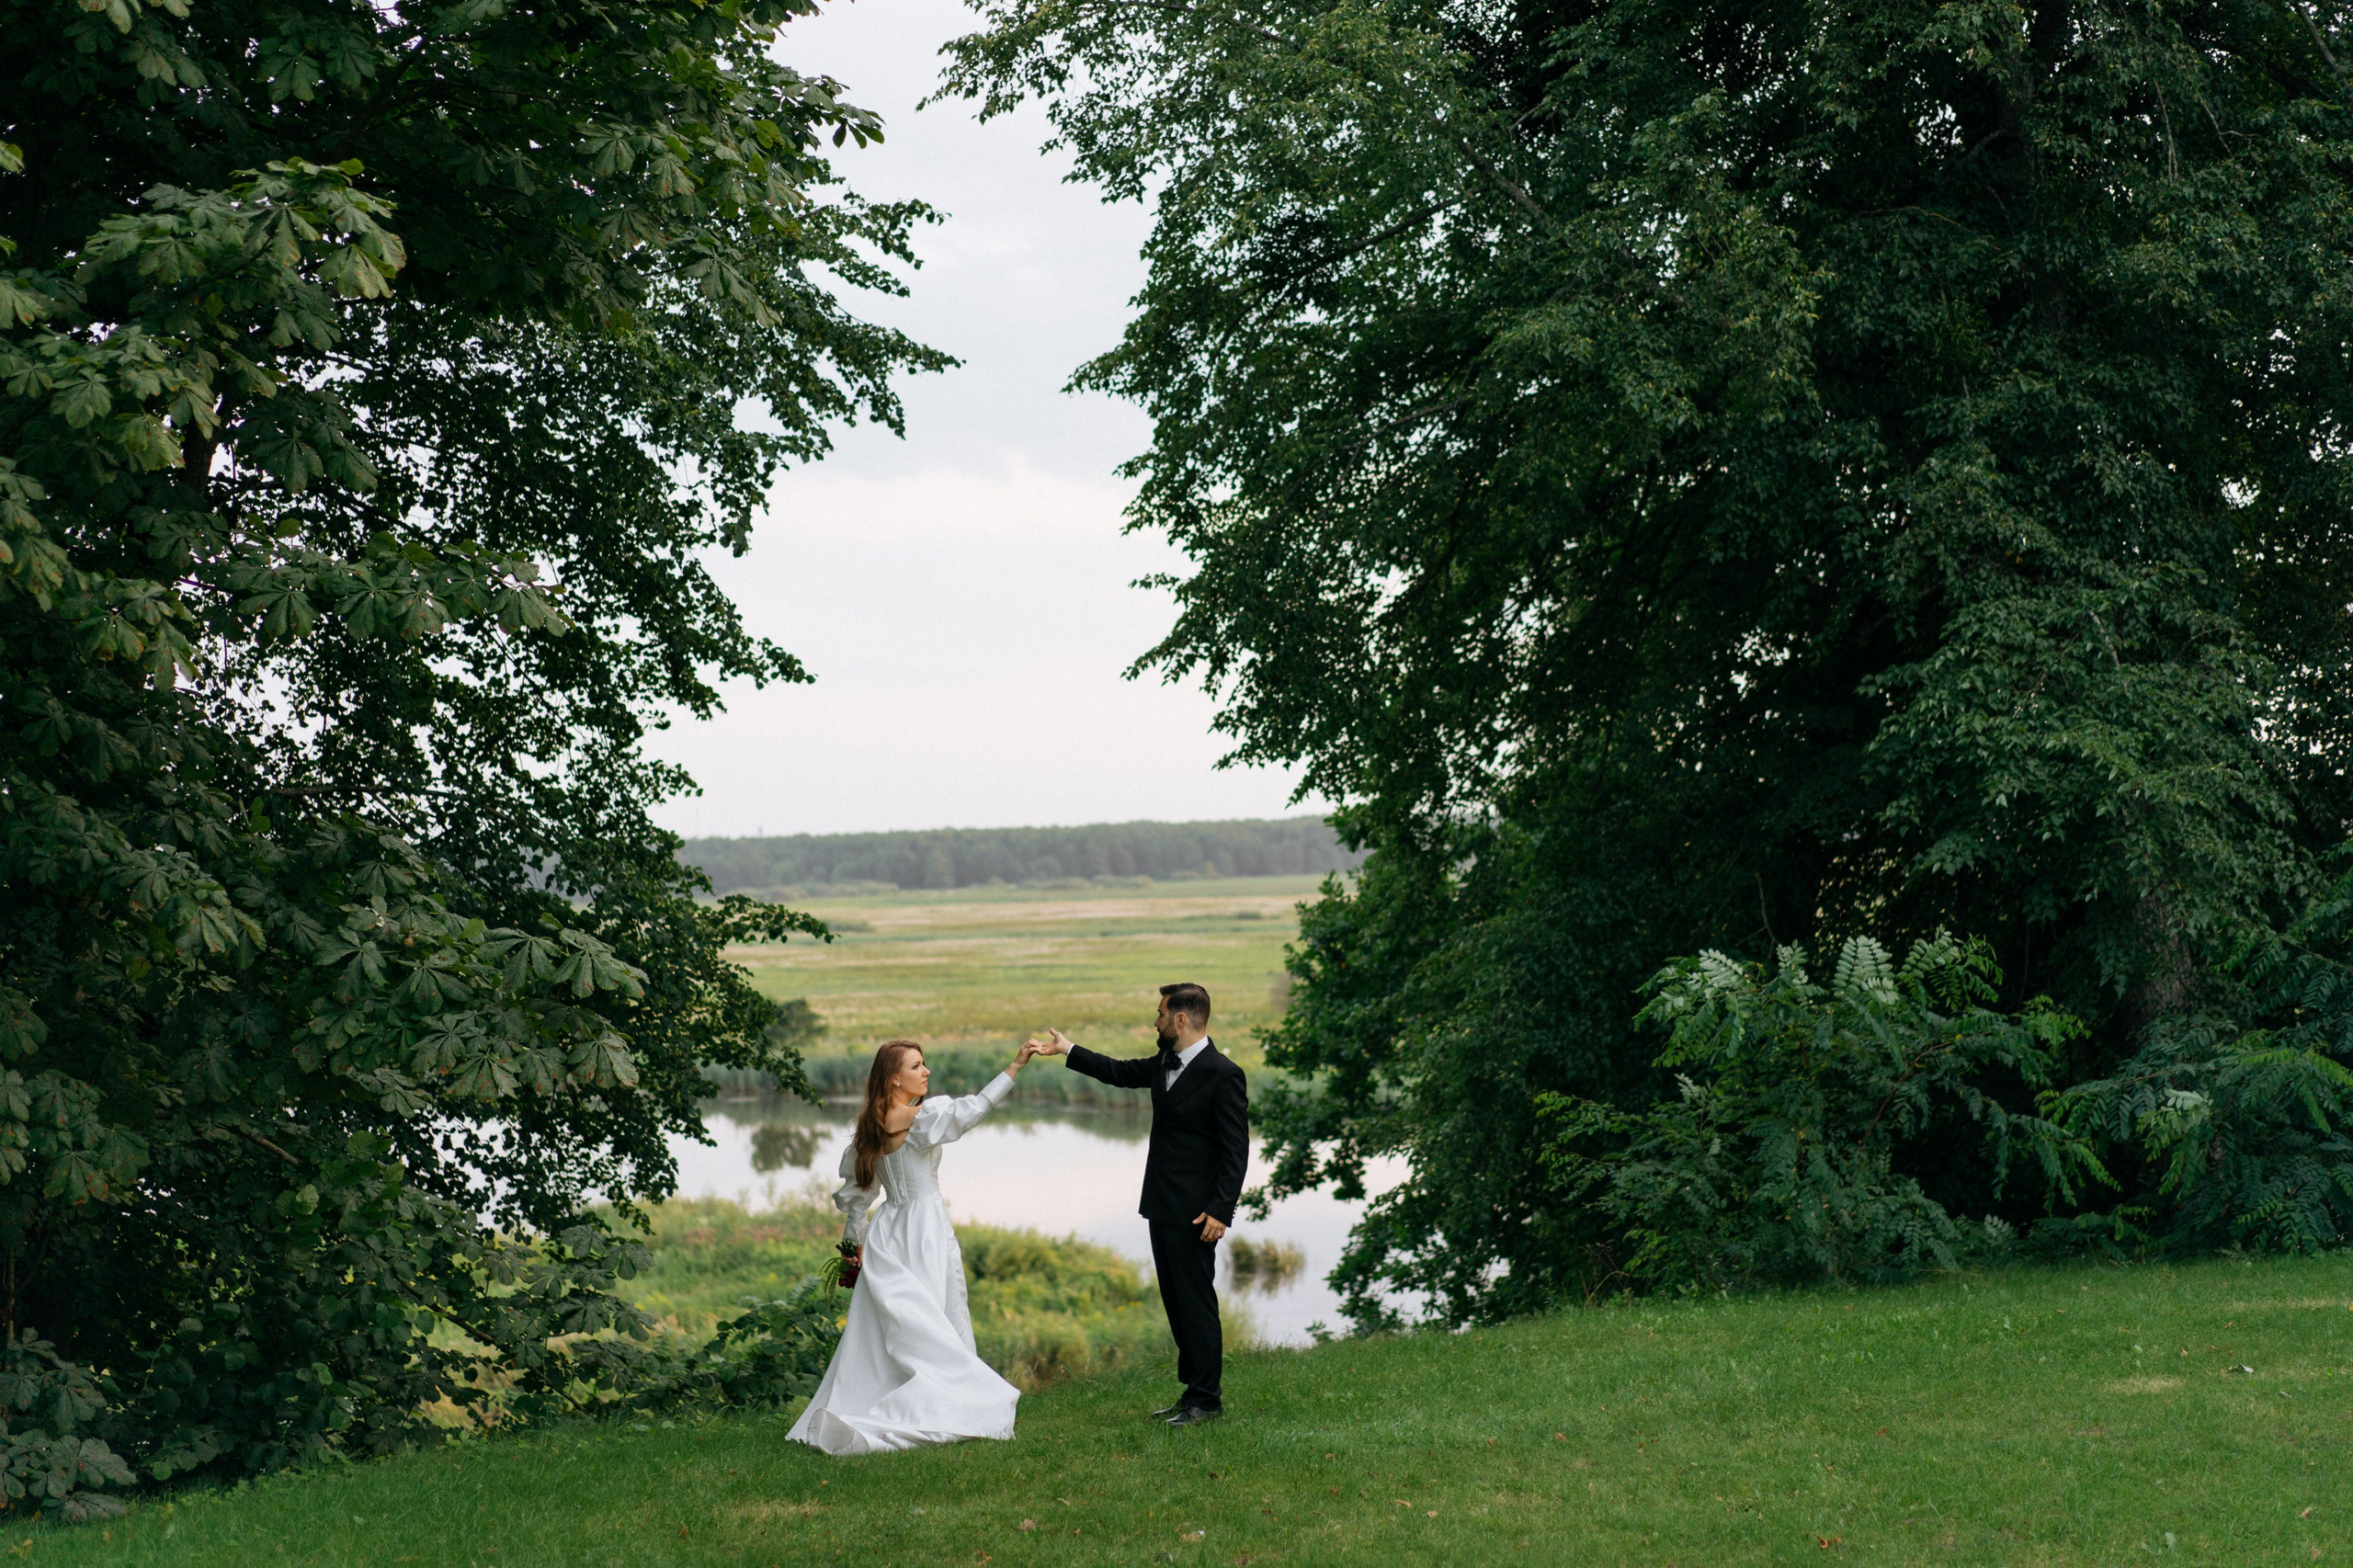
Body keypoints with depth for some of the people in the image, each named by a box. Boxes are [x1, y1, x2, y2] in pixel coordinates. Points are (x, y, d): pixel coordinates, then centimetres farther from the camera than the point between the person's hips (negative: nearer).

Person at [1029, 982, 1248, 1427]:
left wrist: (1220, 1211, -21)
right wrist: (1067, 1051, 26)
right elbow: (1123, 1073, 28)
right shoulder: (1166, 1063, 9)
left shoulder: (1223, 1075, -16)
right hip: (1163, 1206, 9)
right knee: (1176, 1301, 13)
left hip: (1194, 1211, -9)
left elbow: (1236, 1151, -17)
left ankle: (1206, 1399, 2)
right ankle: (1194, 1391, 20)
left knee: (1195, 1301, -4)